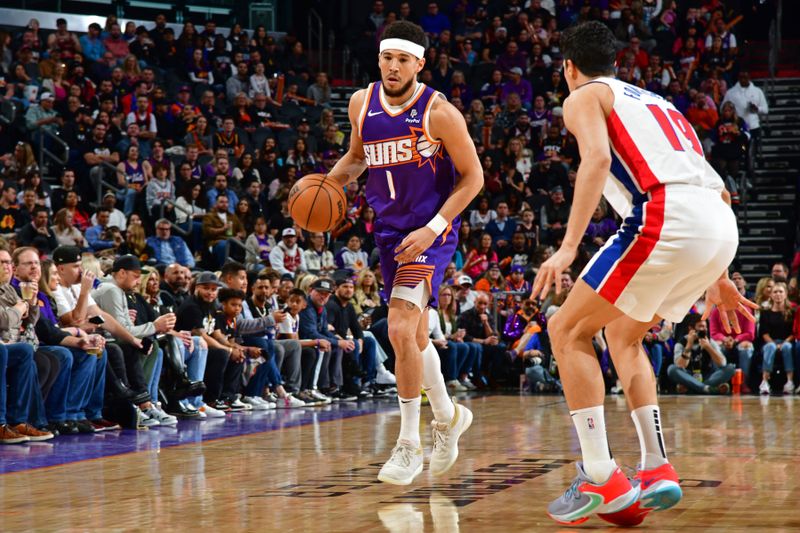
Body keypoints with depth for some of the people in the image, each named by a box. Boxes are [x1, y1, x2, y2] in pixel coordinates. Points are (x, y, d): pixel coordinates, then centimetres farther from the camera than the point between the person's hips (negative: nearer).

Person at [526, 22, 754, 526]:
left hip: (667, 218, -8)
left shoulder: (584, 97, 14)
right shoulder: (654, 101, 35)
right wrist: (717, 279, 37)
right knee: (622, 334, 25)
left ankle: (601, 479, -3)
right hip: (723, 225, 8)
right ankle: (657, 470, 15)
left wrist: (569, 246, -16)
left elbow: (597, 158, -9)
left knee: (568, 330, 4)